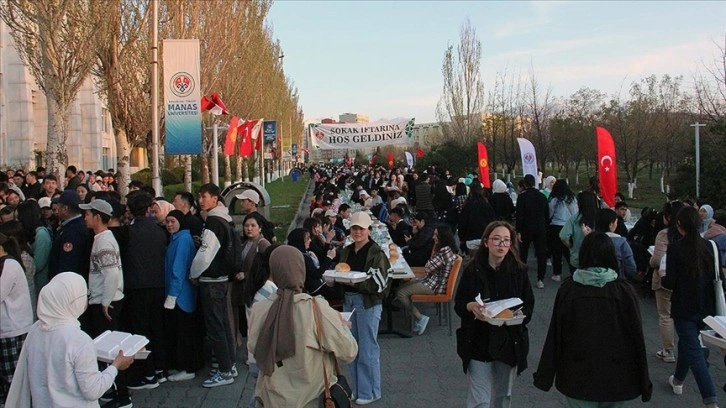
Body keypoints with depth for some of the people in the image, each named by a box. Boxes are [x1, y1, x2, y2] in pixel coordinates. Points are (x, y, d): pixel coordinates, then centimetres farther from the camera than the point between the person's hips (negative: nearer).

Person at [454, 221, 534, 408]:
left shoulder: (519, 271, -2)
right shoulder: (473, 270, -6)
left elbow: (529, 307, 2)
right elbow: (458, 304, -1)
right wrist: (470, 306, -22)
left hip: (510, 342, 2)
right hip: (478, 342, -2)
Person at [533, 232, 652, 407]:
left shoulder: (568, 288, -9)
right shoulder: (624, 290, -9)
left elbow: (555, 335, -6)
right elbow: (636, 338, -6)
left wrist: (545, 375, 3)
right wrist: (643, 382, 4)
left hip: (578, 377, 0)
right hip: (616, 377, 0)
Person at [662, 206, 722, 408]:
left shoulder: (675, 248, -15)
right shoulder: (710, 247, -1)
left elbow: (670, 282, -16)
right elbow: (719, 278, 4)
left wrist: (662, 279, 5)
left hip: (683, 308, -6)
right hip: (705, 307, 6)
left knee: (693, 352, -4)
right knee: (686, 342, 25)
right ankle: (678, 380, 44)